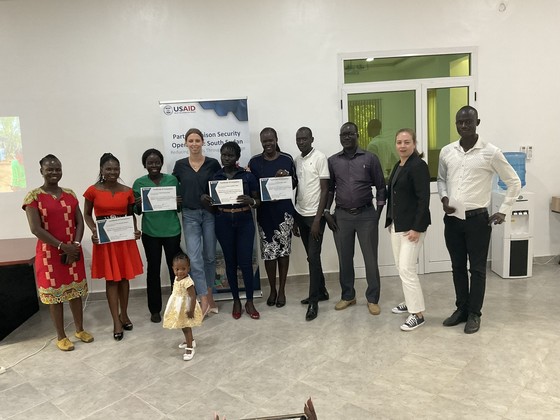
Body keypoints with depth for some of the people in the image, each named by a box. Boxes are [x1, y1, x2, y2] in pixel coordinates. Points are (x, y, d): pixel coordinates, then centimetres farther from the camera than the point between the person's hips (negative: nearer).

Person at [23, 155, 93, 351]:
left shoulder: (70, 194, 7)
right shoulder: (33, 196, -7)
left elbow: (79, 222, 4)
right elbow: (36, 228, -14)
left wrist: (75, 246, -10)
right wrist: (62, 246, -17)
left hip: (73, 250, 4)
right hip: (49, 253, -4)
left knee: (75, 291, 12)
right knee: (55, 294, 5)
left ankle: (80, 329, 27)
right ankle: (61, 336, 19)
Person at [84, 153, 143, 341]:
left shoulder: (127, 191, 3)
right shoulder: (93, 191, -4)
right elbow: (87, 215, 5)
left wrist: (135, 229, -5)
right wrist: (93, 231, -12)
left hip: (125, 238, 2)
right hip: (104, 239, -2)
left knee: (124, 277, 10)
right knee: (111, 279, 2)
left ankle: (124, 315, 26)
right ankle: (116, 322, 9)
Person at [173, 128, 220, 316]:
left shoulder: (213, 163, 0)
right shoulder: (180, 165, 4)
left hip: (210, 214, 0)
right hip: (190, 215, 0)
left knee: (209, 256, 9)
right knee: (195, 258, -6)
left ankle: (209, 296, 25)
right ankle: (205, 300, 2)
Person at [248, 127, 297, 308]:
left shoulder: (287, 159, 2)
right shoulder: (254, 162, 4)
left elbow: (294, 184, 7)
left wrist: (286, 177, -13)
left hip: (284, 210, -1)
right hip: (264, 212, 1)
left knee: (283, 250, 4)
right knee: (268, 252, 3)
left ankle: (282, 290, 17)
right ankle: (272, 289, 20)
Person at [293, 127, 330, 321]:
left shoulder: (320, 158, -9)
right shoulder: (296, 160, 9)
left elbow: (325, 190, -12)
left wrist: (318, 219, -17)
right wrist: (294, 218, 12)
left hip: (315, 216, -6)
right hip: (301, 215, 6)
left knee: (313, 257, -5)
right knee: (311, 257, 13)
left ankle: (313, 301, 5)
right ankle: (321, 291, 28)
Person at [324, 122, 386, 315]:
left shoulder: (370, 158, 0)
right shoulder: (332, 161, 6)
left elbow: (381, 187, 2)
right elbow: (329, 188, 10)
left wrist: (378, 213, -4)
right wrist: (327, 212, 2)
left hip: (366, 215, -2)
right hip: (341, 215, 2)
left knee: (370, 258, 4)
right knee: (344, 258, 11)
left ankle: (372, 299, 18)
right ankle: (347, 296, 27)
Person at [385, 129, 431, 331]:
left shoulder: (418, 166, -13)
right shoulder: (398, 166, 13)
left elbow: (424, 199, -18)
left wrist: (417, 228, -22)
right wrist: (390, 220, 14)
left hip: (411, 225, -9)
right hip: (396, 224, 9)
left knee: (406, 269, -9)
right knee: (400, 267, 16)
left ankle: (418, 314, 2)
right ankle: (410, 301, 32)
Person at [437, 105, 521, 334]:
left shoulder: (491, 152, -8)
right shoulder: (446, 152, 3)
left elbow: (514, 182, 1)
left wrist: (503, 211, -3)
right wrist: (444, 198, -1)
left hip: (477, 219, -4)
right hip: (452, 219, 4)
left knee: (477, 268, 6)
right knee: (458, 267, 13)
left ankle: (474, 314, 21)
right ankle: (461, 309, 28)